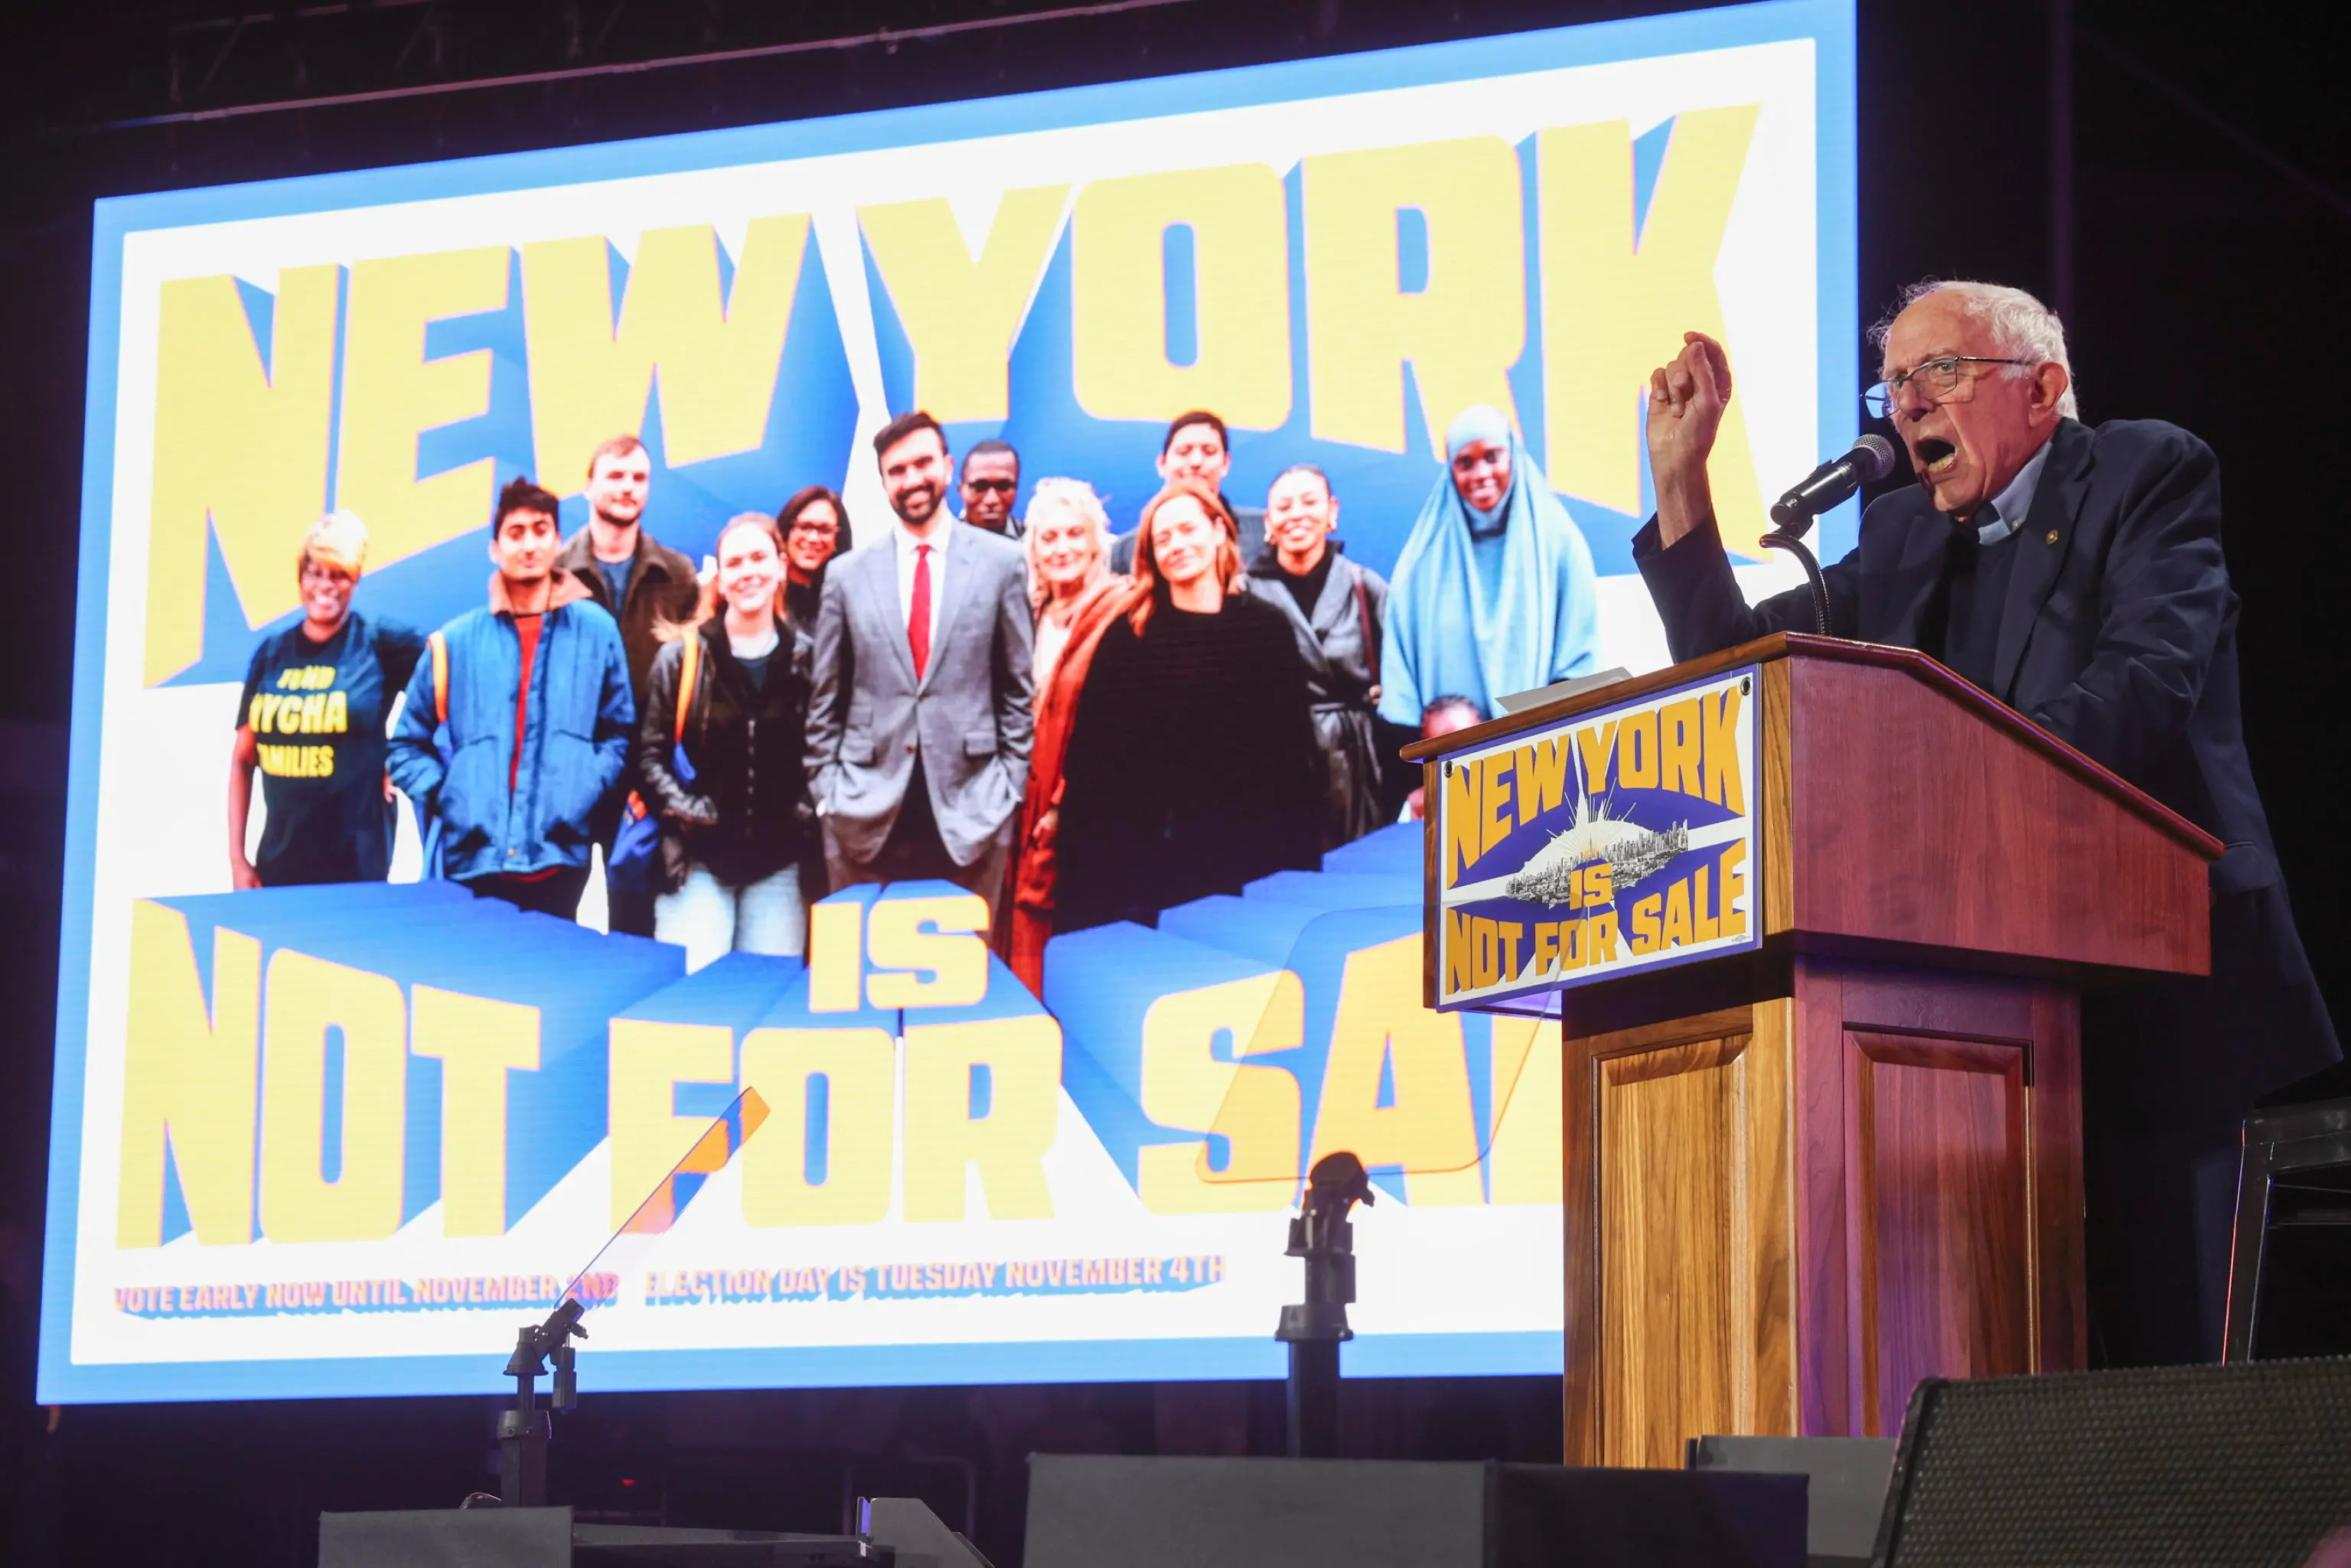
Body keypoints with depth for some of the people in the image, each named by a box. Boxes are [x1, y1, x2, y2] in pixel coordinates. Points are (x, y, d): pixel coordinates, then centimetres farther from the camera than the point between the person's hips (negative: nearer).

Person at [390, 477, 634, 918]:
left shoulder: (595, 630, 8)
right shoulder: (457, 641, 7)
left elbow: (619, 733, 12)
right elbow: (409, 744, 15)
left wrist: (585, 792, -3)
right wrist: (441, 798, 0)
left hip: (559, 859, 0)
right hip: (471, 859, 1)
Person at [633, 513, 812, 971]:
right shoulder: (682, 657, 1)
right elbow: (649, 754, 2)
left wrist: (806, 814, -1)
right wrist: (687, 812, -9)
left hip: (778, 864, 2)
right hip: (698, 859, -2)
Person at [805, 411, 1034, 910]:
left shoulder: (1000, 561, 4)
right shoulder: (848, 575, 7)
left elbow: (1019, 686, 6)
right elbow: (825, 700, 11)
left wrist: (1009, 784, 1)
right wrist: (825, 791, 4)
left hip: (971, 807, -1)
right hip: (866, 810, 1)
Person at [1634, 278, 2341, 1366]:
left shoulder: (2148, 475, 0)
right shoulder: (1903, 536, 18)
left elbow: (2144, 688, -16)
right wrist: (1679, 476, 6)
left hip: (2159, 1000, -5)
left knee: (2163, 1346, -6)